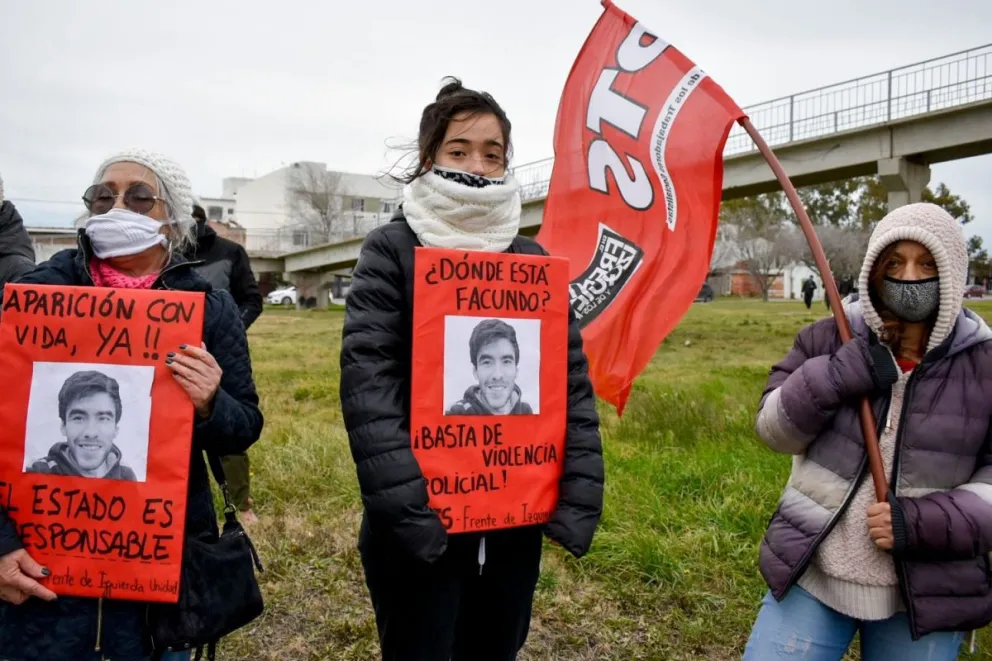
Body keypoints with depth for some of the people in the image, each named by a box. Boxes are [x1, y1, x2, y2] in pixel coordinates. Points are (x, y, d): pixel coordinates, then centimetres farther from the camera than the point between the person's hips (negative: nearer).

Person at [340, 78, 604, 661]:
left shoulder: (532, 258, 7)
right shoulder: (392, 250, -3)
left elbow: (573, 381, 4)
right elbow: (368, 381, -14)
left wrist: (580, 496, -6)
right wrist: (406, 505, -23)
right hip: (420, 522, -3)